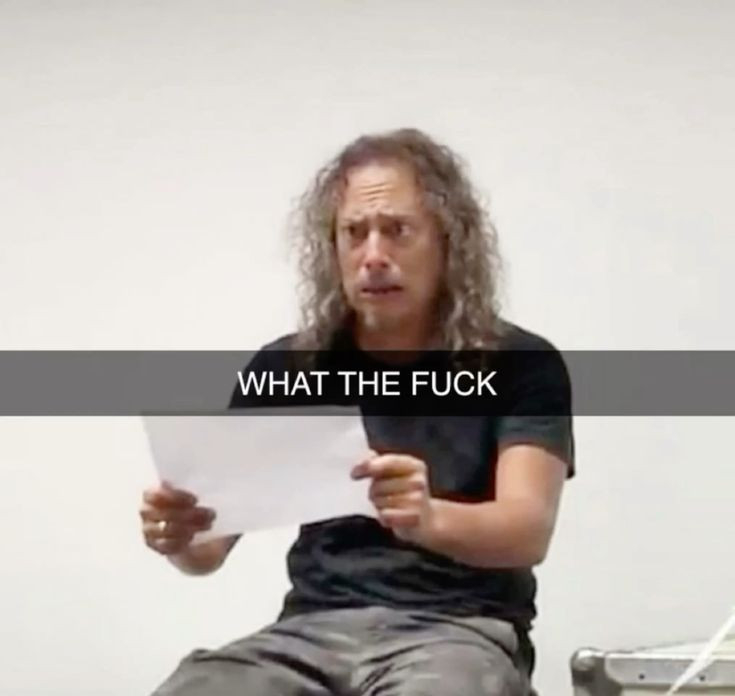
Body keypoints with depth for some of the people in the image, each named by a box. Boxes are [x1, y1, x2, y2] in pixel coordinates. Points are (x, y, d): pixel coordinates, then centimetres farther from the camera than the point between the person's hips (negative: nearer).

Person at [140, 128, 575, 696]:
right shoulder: (285, 368, 10)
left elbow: (528, 531, -14)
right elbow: (210, 549, 8)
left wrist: (429, 519, -37)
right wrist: (178, 532, -18)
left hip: (460, 633, -3)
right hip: (312, 630, 3)